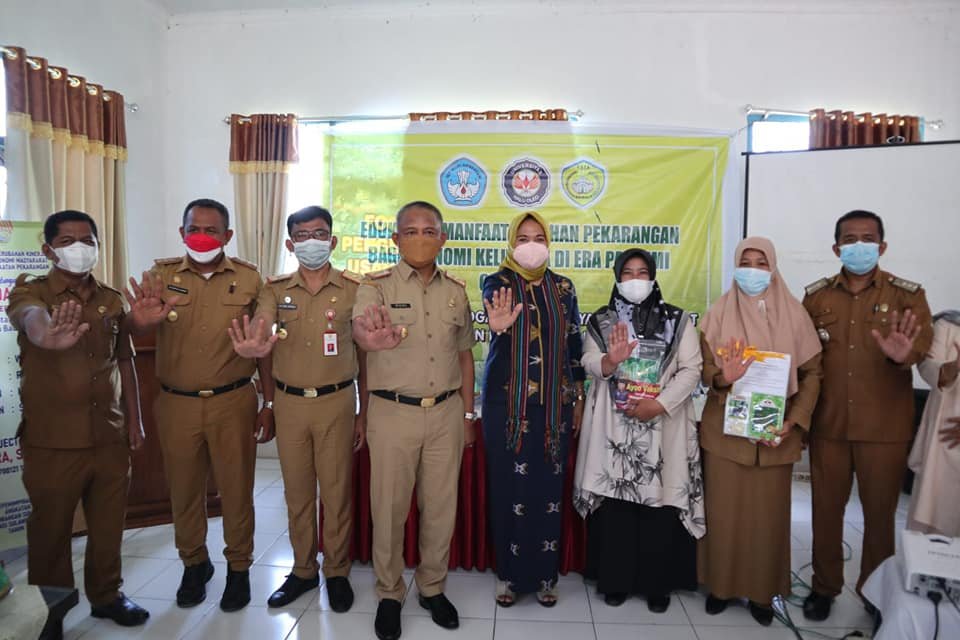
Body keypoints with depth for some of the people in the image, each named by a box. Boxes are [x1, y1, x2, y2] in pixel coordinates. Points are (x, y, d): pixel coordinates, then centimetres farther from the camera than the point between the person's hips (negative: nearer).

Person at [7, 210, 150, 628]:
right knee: (51, 530, 11)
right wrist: (48, 335, -56)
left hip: (110, 437, 4)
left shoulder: (112, 300, 6)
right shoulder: (30, 292, -7)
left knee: (108, 524, 15)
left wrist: (135, 420, 8)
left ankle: (106, 595, 35)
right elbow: (32, 320, -32)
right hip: (52, 441, -3)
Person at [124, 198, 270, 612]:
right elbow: (137, 326, -13)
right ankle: (194, 563, 36)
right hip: (176, 404, 2)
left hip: (233, 402, -1)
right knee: (184, 489, 15)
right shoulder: (161, 276, 1)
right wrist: (141, 321, -39)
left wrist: (270, 404, 2)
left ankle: (239, 567, 28)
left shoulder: (249, 279, -1)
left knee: (236, 488, 8)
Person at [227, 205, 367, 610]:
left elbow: (362, 353, 1)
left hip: (337, 401, -2)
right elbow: (258, 334, -14)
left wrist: (363, 412, 1)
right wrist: (253, 348, -39)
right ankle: (303, 570, 33)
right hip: (289, 402, 2)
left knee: (336, 490, 7)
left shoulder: (353, 288, -3)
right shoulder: (276, 289, 3)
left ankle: (337, 572, 27)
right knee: (296, 491, 14)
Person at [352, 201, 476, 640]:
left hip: (445, 412, 3)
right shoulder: (376, 286, -5)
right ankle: (389, 594, 30)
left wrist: (467, 414, 13)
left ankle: (433, 588, 34)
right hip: (393, 412, -3)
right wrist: (371, 338, -52)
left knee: (440, 506, 13)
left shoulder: (455, 291, 6)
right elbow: (359, 326, -27)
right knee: (390, 507, 8)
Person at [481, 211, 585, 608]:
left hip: (554, 403, 3)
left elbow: (574, 345, 11)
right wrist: (499, 324, -50)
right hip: (506, 402, -2)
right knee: (508, 486, 2)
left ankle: (544, 575, 23)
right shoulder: (498, 283, -2)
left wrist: (579, 398, 10)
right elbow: (492, 309, -26)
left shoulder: (563, 288, 7)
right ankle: (509, 574, 20)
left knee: (548, 487, 7)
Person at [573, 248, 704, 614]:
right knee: (614, 505, 3)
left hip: (663, 427, 0)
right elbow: (589, 363, -3)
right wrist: (611, 360, -26)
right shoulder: (601, 321, 9)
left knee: (660, 506, 1)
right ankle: (615, 579, 19)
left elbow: (691, 369, -2)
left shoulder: (678, 320, 6)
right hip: (613, 427, 1)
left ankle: (658, 583, 19)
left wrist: (659, 404, -14)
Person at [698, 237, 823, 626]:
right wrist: (722, 378, -23)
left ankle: (762, 591, 25)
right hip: (725, 430, 0)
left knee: (769, 513, 8)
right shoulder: (719, 313, -1)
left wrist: (794, 421, -9)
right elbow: (704, 369, 0)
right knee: (724, 511, 6)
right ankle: (721, 584, 23)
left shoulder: (794, 314, 0)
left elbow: (812, 373, 1)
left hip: (775, 432, 1)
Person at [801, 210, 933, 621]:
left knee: (879, 511, 12)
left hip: (885, 428, -1)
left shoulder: (907, 295, 0)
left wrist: (904, 354, -35)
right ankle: (824, 586, 30)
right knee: (826, 508, 12)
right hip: (827, 424, 1)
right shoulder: (816, 295, 4)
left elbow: (926, 349, -12)